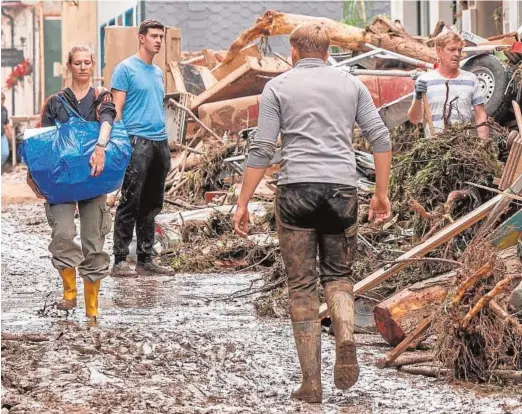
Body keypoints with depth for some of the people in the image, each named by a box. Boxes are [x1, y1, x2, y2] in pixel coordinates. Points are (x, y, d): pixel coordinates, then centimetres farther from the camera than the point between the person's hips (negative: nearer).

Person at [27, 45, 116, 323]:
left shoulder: (101, 97, 5)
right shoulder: (56, 102, 9)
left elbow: (106, 122, -16)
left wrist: (100, 148, -36)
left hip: (92, 176, 0)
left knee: (93, 242, 0)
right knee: (63, 232, -20)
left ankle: (92, 309, 8)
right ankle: (69, 293, -3)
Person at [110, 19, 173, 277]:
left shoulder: (158, 72, 19)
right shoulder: (126, 69, -3)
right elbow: (116, 109, -8)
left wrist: (165, 142, 18)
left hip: (160, 143, 8)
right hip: (137, 142, -8)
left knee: (151, 206, 10)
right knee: (130, 203, -8)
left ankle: (145, 260, 15)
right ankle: (120, 261, -6)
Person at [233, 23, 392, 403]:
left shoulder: (278, 87, 6)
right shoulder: (351, 84, 12)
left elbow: (261, 150, -1)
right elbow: (381, 139, 7)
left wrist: (243, 204, 2)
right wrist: (382, 193, 13)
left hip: (297, 190, -2)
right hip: (342, 188, 2)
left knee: (302, 287, 5)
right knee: (338, 276, 17)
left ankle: (311, 381, 3)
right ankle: (346, 343, -12)